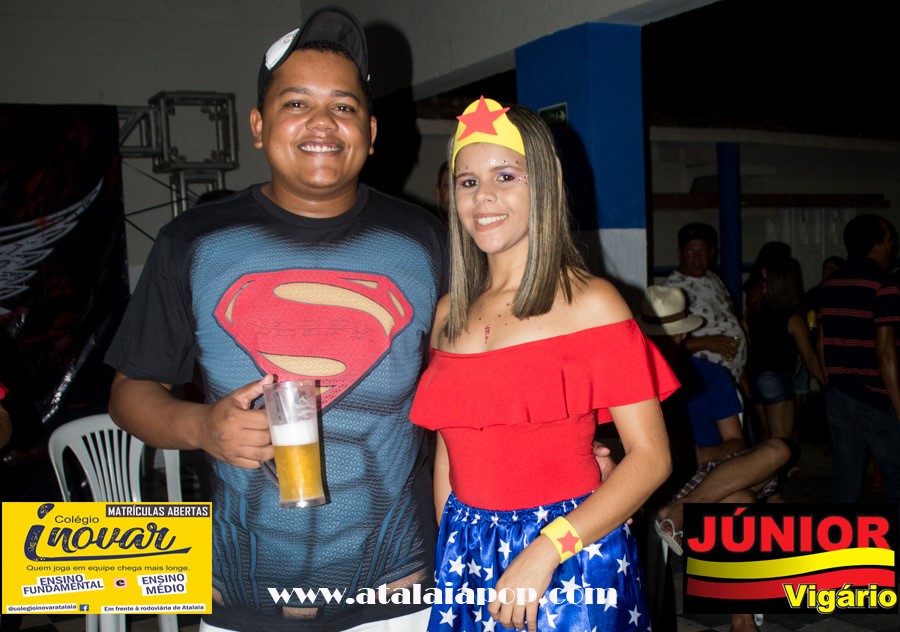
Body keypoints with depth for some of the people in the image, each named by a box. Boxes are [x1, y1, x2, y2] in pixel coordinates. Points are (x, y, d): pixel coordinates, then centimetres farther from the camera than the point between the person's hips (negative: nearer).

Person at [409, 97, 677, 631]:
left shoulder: (590, 303, -9)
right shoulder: (451, 313, 5)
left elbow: (650, 457, -13)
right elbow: (448, 449, 11)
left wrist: (544, 553, -20)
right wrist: (447, 552, 2)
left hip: (572, 558, -4)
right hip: (466, 553, 4)